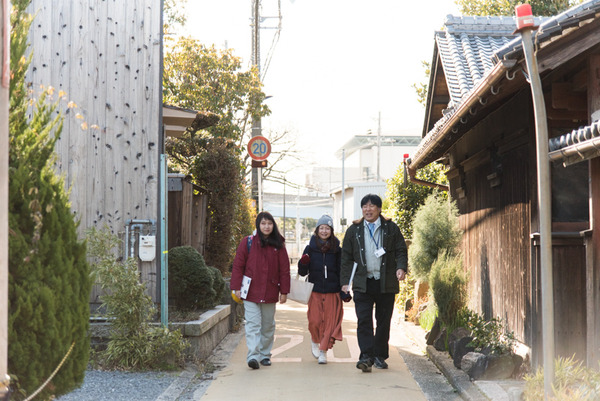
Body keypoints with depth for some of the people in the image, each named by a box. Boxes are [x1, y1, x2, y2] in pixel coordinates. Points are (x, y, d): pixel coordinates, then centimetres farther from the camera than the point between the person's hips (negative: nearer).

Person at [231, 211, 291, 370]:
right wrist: (237, 287, -4)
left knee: (268, 325, 11)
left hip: (270, 293, 3)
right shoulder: (248, 242, 0)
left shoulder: (278, 245, 6)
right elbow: (238, 266, 1)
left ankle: (265, 355, 22)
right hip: (251, 292, -3)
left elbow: (284, 269, 7)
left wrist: (284, 291, 3)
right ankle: (253, 356, -15)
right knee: (253, 324, -10)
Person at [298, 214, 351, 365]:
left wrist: (345, 292, 2)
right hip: (315, 291, 0)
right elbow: (302, 272, 4)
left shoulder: (337, 250, 5)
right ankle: (314, 340, 28)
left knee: (330, 321, -2)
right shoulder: (310, 248, 3)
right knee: (315, 321, -4)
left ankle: (323, 352, 10)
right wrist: (303, 263, -17)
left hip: (332, 292, 1)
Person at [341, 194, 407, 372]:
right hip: (362, 283, 0)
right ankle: (366, 357, -12)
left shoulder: (391, 228, 7)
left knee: (383, 321, 7)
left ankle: (380, 356, 19)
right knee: (363, 320, -10)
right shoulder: (354, 230, 10)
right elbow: (346, 257, 10)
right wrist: (345, 281, 2)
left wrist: (401, 267, -13)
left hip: (386, 283, 0)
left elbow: (401, 251, 7)